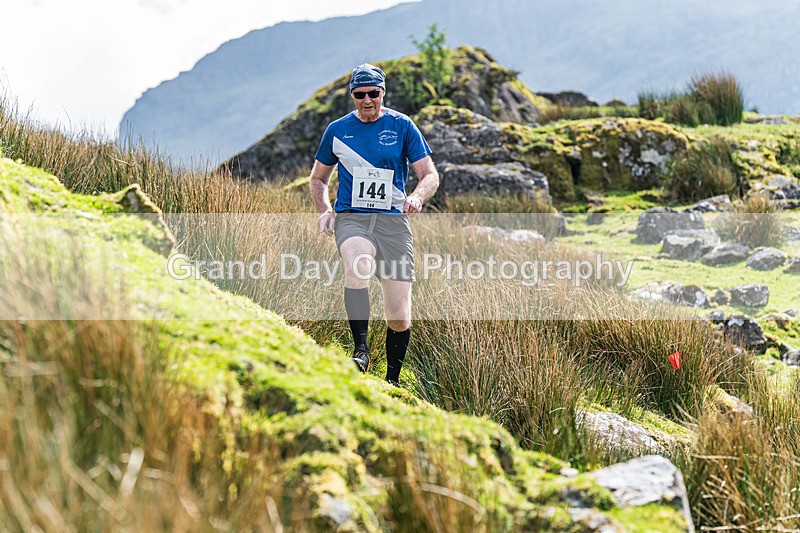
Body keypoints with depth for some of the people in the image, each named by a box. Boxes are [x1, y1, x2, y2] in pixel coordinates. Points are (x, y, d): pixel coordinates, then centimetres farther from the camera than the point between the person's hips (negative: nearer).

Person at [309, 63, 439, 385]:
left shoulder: (402, 126, 5)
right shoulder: (337, 130, 9)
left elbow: (430, 175, 4)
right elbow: (318, 178, 22)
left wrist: (417, 197, -18)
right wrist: (325, 210, 3)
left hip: (393, 220, 0)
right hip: (351, 219, 0)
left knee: (399, 319, -5)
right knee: (358, 264, -38)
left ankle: (392, 380, 19)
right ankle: (361, 349, -27)